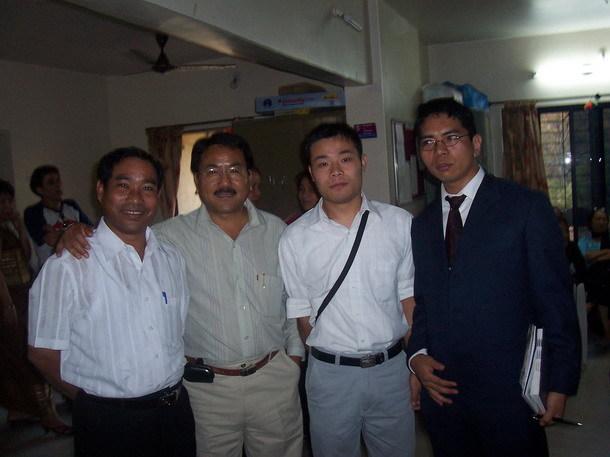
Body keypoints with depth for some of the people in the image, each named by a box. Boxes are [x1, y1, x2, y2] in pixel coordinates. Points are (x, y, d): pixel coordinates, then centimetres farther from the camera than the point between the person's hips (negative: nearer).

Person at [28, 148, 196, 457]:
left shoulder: (172, 258, 3)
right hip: (107, 423, -5)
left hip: (176, 412, 5)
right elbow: (43, 353, -8)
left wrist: (169, 395, 5)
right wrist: (96, 404, 0)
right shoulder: (67, 266, -15)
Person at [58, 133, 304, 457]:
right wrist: (78, 233, -16)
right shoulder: (171, 236, -8)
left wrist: (295, 352, 8)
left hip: (275, 376, 2)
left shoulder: (275, 229, 0)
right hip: (208, 385, -2)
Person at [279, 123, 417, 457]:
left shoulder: (399, 223, -4)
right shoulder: (295, 238, -6)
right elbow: (301, 315, 2)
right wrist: (326, 357, 5)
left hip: (393, 369, 1)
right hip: (330, 374, -1)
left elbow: (409, 298, 2)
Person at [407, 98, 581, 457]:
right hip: (442, 392, 5)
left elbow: (556, 301, -8)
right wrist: (417, 354, -2)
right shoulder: (422, 225, 9)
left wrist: (560, 384, -9)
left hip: (510, 396, -4)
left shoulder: (528, 207, -6)